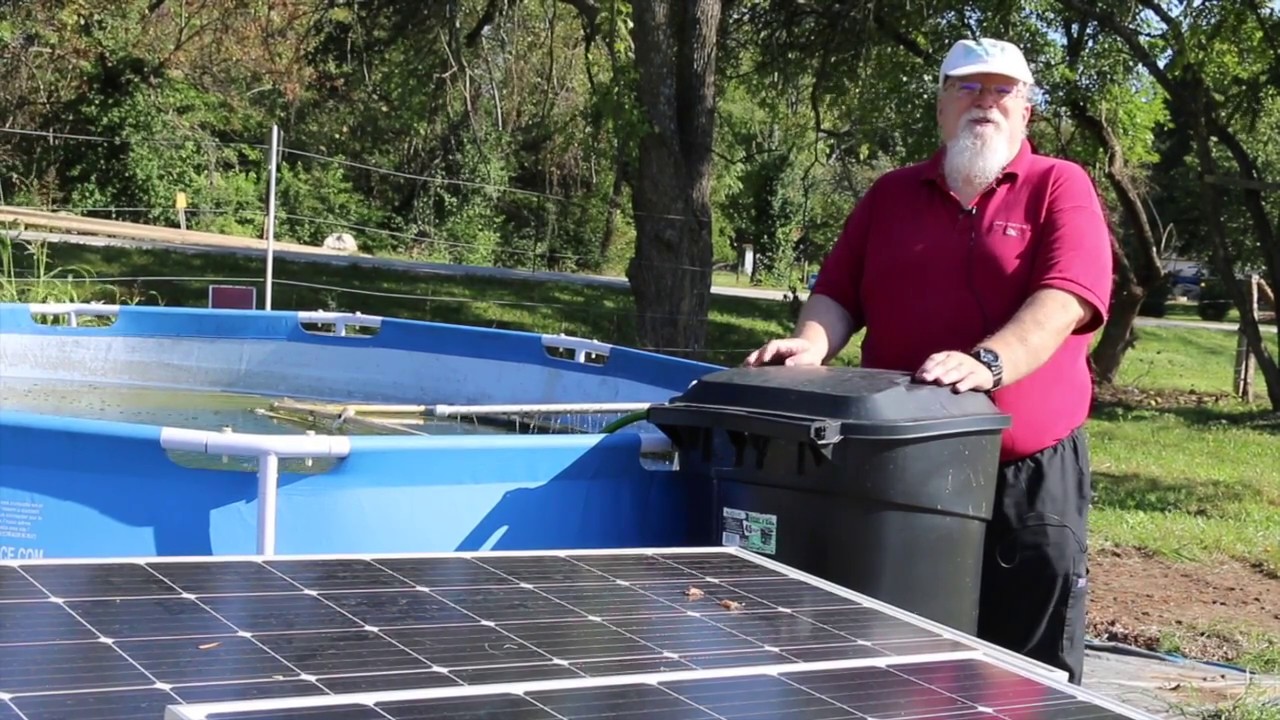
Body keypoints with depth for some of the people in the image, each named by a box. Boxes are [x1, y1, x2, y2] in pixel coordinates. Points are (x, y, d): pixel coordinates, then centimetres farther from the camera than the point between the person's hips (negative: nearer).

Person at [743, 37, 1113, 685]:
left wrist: (988, 363, -31)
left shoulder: (1060, 188, 1)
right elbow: (837, 293, 12)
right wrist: (812, 344, -11)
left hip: (1027, 473, -3)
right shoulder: (890, 194, 15)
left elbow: (1066, 297, -14)